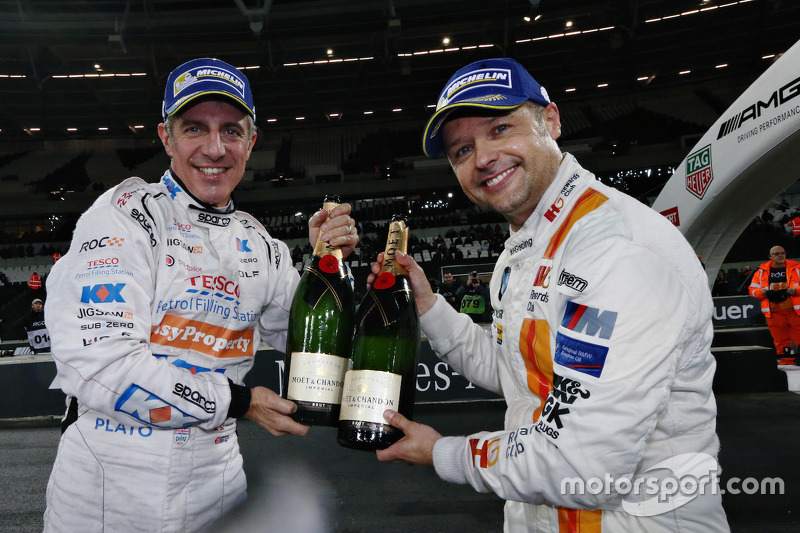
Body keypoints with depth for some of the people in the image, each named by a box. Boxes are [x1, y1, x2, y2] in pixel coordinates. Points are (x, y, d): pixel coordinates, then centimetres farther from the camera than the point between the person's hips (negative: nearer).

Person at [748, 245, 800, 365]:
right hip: (774, 312, 1)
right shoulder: (762, 270, 9)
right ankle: (785, 362, 13)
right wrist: (761, 292, -7)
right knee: (780, 339, 4)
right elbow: (752, 289, 12)